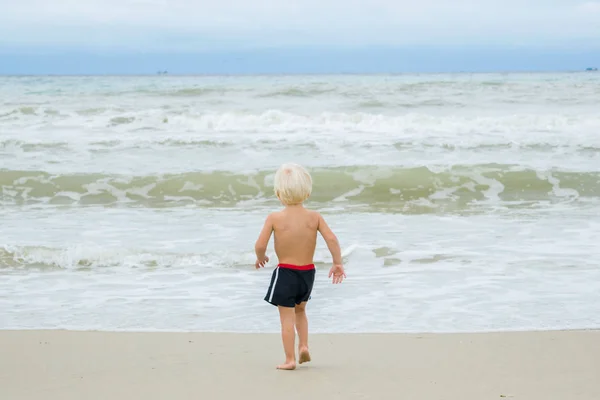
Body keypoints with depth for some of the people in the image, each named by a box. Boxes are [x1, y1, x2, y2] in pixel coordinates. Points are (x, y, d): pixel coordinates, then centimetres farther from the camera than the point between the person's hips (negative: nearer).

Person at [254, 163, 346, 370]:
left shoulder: (274, 218, -12)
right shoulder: (314, 217, -6)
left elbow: (260, 245, -15)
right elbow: (331, 239, -12)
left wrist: (261, 258, 7)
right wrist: (338, 263, -2)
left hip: (285, 273, -3)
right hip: (308, 272, 4)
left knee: (287, 317, 4)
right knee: (300, 310, 26)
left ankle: (290, 359, 4)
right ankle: (304, 346, 12)